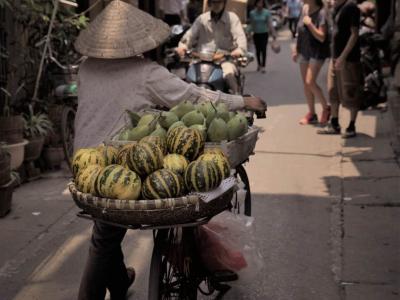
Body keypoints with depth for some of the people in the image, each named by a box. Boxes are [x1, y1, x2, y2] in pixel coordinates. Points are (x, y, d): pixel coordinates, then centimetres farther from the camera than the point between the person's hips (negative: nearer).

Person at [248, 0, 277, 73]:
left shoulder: (266, 12, -6)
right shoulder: (252, 13, -1)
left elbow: (270, 23, -10)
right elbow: (252, 24, 4)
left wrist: (273, 33, -16)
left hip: (264, 33, -2)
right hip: (256, 34, 2)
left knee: (263, 50, -8)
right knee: (258, 50, 9)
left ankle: (263, 66, -7)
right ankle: (259, 64, 27)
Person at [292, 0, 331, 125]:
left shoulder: (321, 13, -17)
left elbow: (322, 37, -20)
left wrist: (310, 24, -26)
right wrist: (296, 49, 15)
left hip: (317, 52, -7)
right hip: (304, 51, 7)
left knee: (310, 82, -14)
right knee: (305, 84, 9)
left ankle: (326, 108, 6)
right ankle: (311, 113, 20)